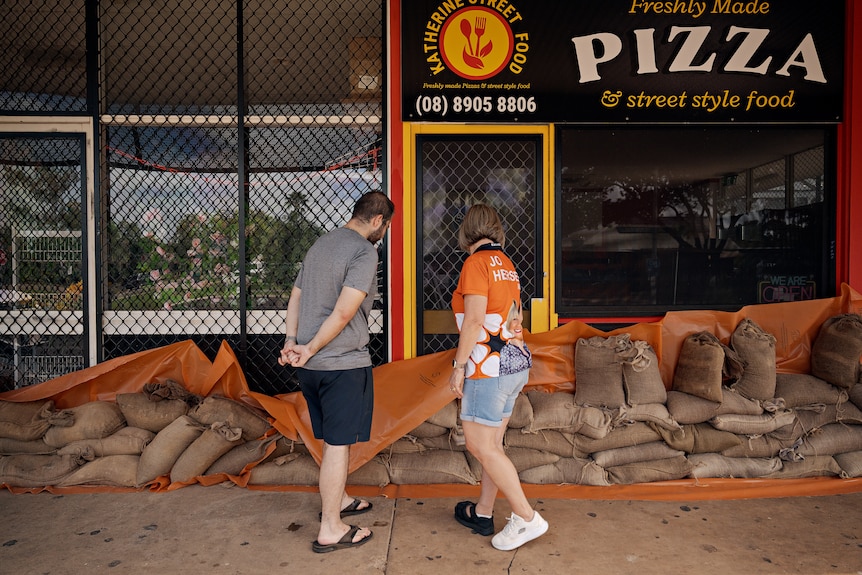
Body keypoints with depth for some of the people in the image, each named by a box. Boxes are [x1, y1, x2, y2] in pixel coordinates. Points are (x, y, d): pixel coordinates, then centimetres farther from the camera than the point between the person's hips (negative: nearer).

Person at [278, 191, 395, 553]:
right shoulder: (365, 252, -14)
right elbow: (343, 313, -22)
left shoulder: (321, 243, 14)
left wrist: (291, 342, 2)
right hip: (343, 363, -8)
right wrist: (311, 349, -13)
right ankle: (330, 530, 15)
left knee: (333, 438, 22)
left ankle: (336, 500, 40)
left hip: (310, 365, 8)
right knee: (338, 444, 3)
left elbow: (295, 298, 12)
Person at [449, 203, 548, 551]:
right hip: (517, 361, 9)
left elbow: (474, 319, -19)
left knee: (480, 446, -1)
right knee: (492, 443, 15)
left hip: (489, 366, -9)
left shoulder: (476, 263, -11)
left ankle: (527, 518, 5)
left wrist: (459, 365, -13)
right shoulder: (506, 264, 13)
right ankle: (483, 513, 27)